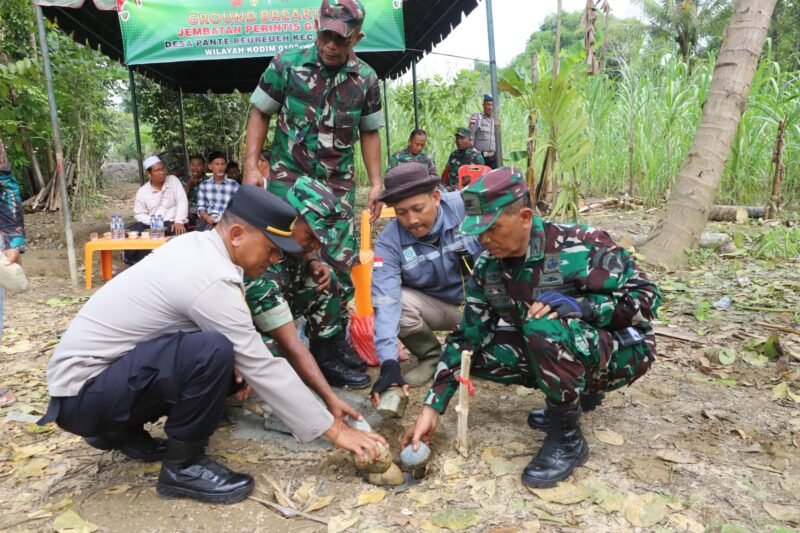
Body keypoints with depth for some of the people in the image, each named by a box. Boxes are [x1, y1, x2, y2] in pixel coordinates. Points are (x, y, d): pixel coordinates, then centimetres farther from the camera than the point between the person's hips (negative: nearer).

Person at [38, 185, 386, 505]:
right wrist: (334, 430, -16)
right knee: (213, 352, -30)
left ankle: (121, 431, 18)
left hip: (93, 368, 9)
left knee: (231, 368, 7)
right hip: (81, 393, -9)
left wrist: (231, 362, -5)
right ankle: (182, 466, -7)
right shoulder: (211, 279, -26)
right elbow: (263, 368, -23)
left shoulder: (194, 246, 1)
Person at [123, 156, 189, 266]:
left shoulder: (173, 180, 1)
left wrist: (179, 221, -20)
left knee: (178, 233, -34)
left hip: (173, 222, -1)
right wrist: (152, 222, -17)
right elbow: (139, 214, 6)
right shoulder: (142, 191, 4)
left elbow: (182, 201, -7)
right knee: (133, 231, -22)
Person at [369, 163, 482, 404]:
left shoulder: (467, 207, -24)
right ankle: (431, 356, 1)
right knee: (398, 302, -27)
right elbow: (386, 302, -29)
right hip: (436, 305, 1)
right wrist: (389, 362, -39)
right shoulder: (389, 242, -20)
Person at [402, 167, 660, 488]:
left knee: (543, 326, -35)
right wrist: (432, 407, -11)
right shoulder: (488, 268, -7)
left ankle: (567, 440, -12)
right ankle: (579, 393, 8)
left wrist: (579, 305, -35)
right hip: (557, 352, 7)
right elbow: (466, 338, -5)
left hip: (621, 351, -6)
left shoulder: (583, 246, -24)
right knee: (478, 351, -11)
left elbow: (646, 297, -18)